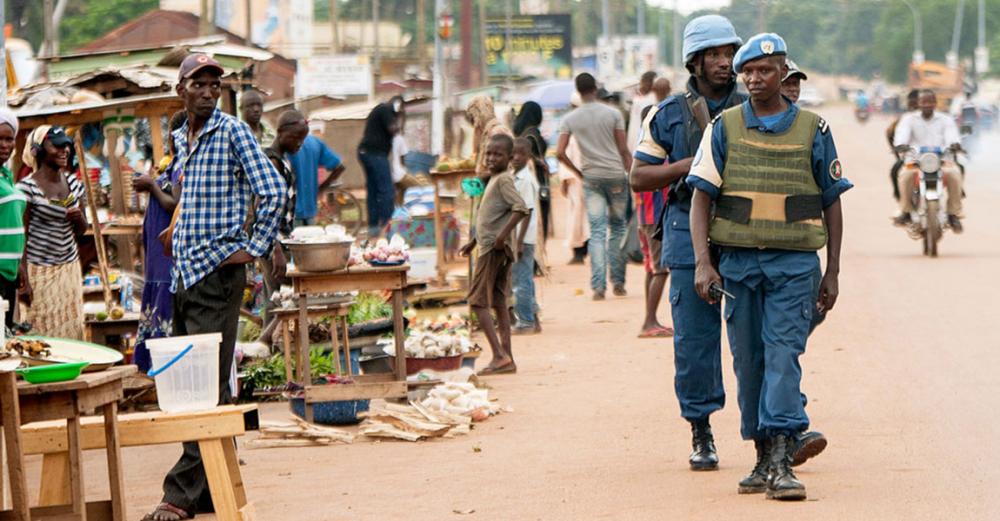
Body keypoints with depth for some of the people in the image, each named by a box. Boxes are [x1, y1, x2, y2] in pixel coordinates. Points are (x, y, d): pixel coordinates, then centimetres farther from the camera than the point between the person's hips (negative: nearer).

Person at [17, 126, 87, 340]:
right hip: (39, 271, -6)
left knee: (72, 331, 4)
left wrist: (79, 218, -6)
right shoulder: (28, 187, -11)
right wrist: (23, 281, -15)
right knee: (42, 333, -5)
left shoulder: (73, 183, 7)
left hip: (69, 267, 6)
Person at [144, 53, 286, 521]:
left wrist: (253, 249, -11)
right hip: (183, 274, 8)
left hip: (217, 273, -8)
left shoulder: (232, 132, -6)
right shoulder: (178, 138, 15)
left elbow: (273, 191, -13)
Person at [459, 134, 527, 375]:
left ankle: (499, 355, -16)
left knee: (478, 301, -10)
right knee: (498, 303, 9)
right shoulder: (496, 179, 18)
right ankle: (507, 359, 9)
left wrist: (504, 234, -30)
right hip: (491, 245, 10)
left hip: (494, 247, -10)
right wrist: (474, 241, 32)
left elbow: (521, 208, -26)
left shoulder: (503, 179, -13)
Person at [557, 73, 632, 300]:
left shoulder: (570, 119, 1)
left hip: (591, 178, 1)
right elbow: (623, 150, -3)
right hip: (615, 175, -1)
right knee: (618, 227, 11)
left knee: (597, 232, 1)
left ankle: (598, 285, -11)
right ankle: (618, 282, 10)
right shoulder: (613, 114, -2)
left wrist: (577, 171, 8)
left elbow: (560, 153, -5)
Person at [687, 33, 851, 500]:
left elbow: (832, 203, 10)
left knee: (783, 354, -12)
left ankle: (782, 460, -18)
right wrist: (703, 263, -9)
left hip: (795, 263, -2)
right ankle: (763, 458, 14)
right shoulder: (724, 128, 6)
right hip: (738, 262, 2)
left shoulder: (813, 130, 6)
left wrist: (832, 272, 6)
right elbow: (701, 197, 2)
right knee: (748, 360, 5)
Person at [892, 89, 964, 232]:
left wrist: (955, 144, -33)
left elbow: (952, 134, -7)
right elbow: (902, 133, -8)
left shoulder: (945, 120, 14)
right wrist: (900, 145, -33)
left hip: (941, 160, 0)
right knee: (906, 175, -33)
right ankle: (905, 211, -17)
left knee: (954, 174, -31)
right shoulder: (909, 119, 13)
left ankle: (954, 214, -20)